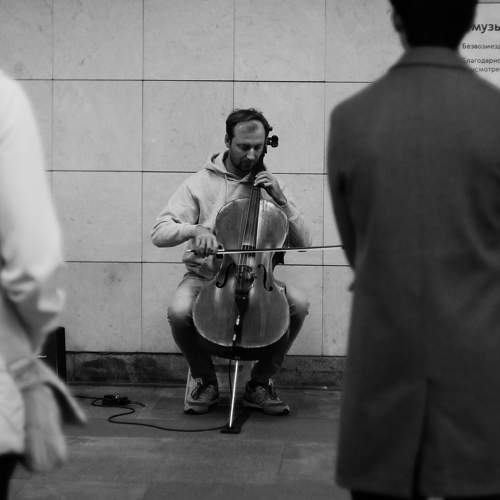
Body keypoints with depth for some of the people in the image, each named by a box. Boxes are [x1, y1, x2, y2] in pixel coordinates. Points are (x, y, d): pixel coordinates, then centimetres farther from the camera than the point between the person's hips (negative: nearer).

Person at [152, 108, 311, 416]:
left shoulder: (271, 186, 7)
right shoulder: (200, 183, 0)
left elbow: (303, 242, 2)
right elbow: (160, 233, -7)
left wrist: (281, 202, -11)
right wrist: (195, 230, -27)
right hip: (204, 276, -2)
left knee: (299, 303, -27)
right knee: (179, 310, -33)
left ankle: (261, 382, -5)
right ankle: (206, 381, -2)